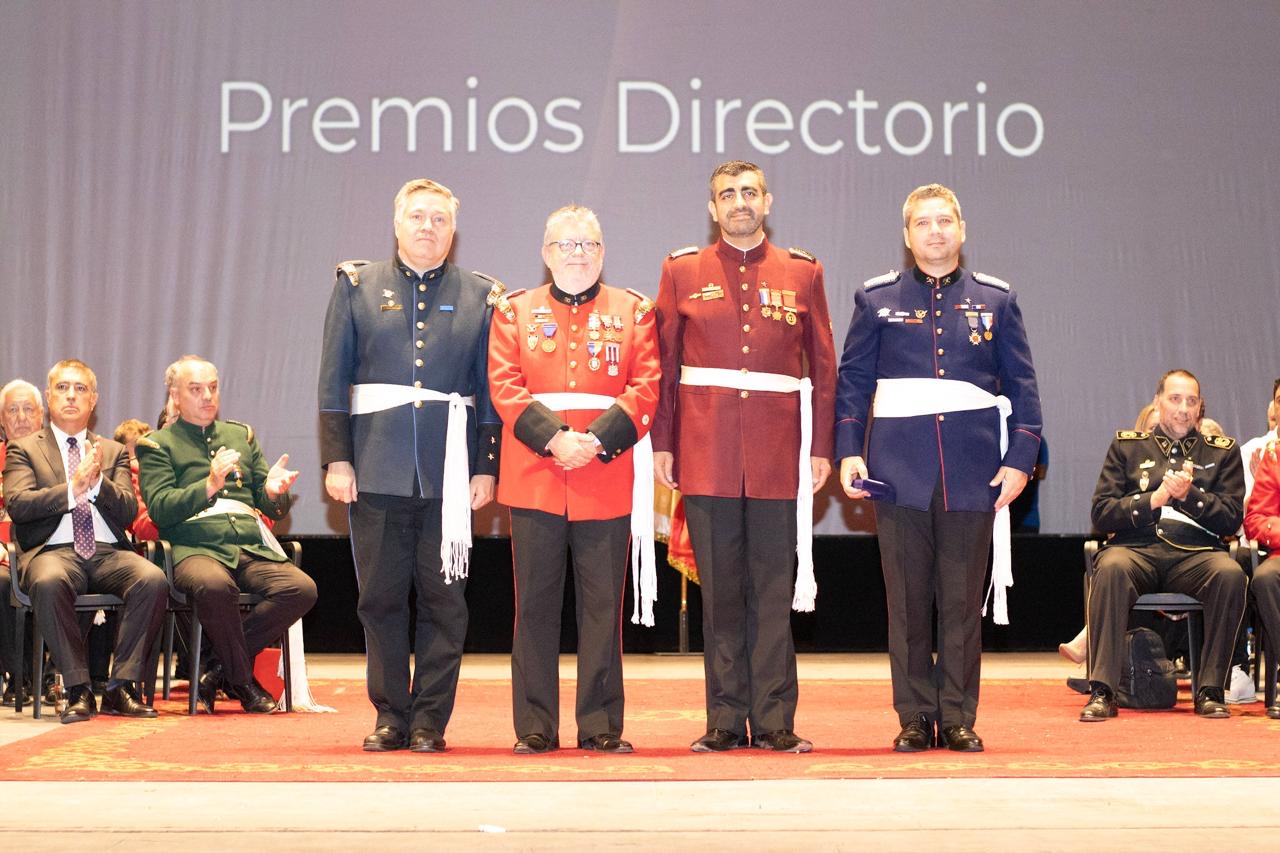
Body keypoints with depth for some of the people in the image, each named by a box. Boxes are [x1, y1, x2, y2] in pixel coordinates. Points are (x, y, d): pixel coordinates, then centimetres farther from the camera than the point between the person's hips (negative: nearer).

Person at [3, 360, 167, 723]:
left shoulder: (114, 451, 22)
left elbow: (128, 511, 8)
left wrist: (98, 482, -12)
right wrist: (72, 489, -17)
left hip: (107, 551, 3)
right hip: (53, 550, -2)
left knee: (153, 579, -30)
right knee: (48, 582, -39)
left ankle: (121, 687, -23)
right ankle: (78, 690, -29)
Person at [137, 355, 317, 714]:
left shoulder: (242, 435, 25)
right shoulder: (157, 444, 12)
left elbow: (273, 509, 21)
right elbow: (160, 509, -5)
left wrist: (273, 492, -4)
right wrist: (209, 486, -19)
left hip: (252, 549, 5)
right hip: (195, 548, -4)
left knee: (302, 589, -25)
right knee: (215, 586, -39)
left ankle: (219, 669, -10)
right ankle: (243, 682, -15)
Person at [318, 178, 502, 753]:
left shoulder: (481, 297, 8)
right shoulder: (358, 287, 8)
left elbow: (491, 391, 6)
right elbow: (333, 382, 5)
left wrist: (486, 467, -1)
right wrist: (336, 458, -3)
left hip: (449, 472, 0)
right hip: (377, 469, 0)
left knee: (443, 599, 2)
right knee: (381, 597, 4)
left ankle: (430, 721, 10)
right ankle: (390, 717, 14)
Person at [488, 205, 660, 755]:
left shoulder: (633, 311, 10)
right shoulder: (515, 311, 11)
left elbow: (646, 387, 1)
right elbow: (504, 385, 1)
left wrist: (599, 441, -13)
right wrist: (553, 437, -13)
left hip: (607, 478, 0)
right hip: (533, 477, 0)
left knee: (603, 606, 2)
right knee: (535, 605, 2)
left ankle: (601, 726, 10)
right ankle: (535, 727, 9)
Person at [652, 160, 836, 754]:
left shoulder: (803, 272, 9)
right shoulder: (682, 271, 7)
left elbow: (823, 368, 8)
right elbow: (663, 365, 6)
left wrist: (821, 448, 2)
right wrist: (661, 444, 0)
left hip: (778, 457, 0)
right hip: (707, 455, 0)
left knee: (774, 591, 1)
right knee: (719, 592, 3)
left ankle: (774, 721, 7)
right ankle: (726, 721, 10)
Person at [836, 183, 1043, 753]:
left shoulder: (996, 300, 9)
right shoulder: (877, 300, 7)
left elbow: (1022, 386, 8)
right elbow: (852, 380, 7)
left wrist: (1020, 459, -1)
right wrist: (849, 451, -3)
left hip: (973, 471, 1)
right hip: (900, 470, 0)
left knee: (963, 600, 3)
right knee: (908, 600, 2)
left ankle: (958, 718, 11)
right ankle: (914, 719, 11)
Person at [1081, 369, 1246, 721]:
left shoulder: (1222, 451, 18)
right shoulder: (1126, 445, 17)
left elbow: (1231, 520, 8)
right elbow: (1100, 515, 8)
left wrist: (1188, 495, -8)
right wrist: (1152, 500, -7)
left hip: (1195, 553, 1)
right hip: (1136, 548, -1)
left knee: (1230, 573, -33)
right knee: (1111, 568, -36)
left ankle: (1210, 691, -23)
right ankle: (1102, 692, -34)